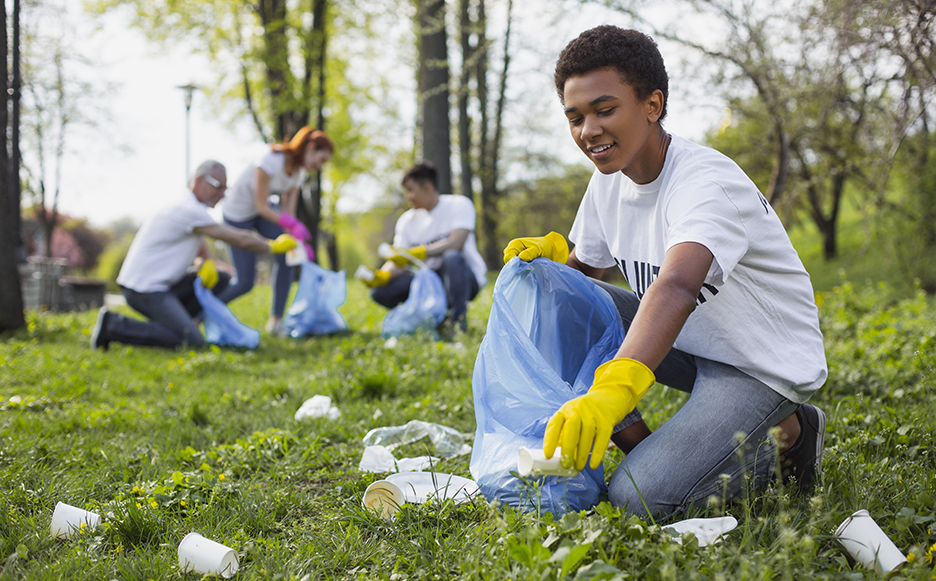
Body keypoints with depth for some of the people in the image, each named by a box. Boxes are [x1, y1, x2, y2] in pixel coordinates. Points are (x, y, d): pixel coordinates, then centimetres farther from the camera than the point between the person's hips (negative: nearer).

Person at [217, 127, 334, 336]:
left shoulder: (298, 172, -5)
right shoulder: (272, 160, -30)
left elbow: (288, 212, -7)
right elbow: (261, 205, -28)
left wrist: (298, 240, -21)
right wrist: (291, 223, -41)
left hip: (265, 208, 7)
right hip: (237, 214, -7)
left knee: (286, 254, -18)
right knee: (244, 282, -10)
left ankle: (276, 321, -9)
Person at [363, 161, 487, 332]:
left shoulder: (459, 205, -8)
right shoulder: (407, 220, 6)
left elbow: (456, 243, -24)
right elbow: (398, 261, -2)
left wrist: (415, 253, -32)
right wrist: (382, 275, -25)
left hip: (466, 278, -5)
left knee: (452, 257, -38)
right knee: (380, 291, -17)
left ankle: (458, 319, -23)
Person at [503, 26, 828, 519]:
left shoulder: (705, 182, -27)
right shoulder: (609, 180, 0)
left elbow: (676, 288, -46)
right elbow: (584, 267, 14)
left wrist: (614, 388, -62)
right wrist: (552, 254, -12)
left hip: (761, 366, -8)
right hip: (686, 344, 8)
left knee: (639, 497, -24)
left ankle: (787, 435, -1)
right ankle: (640, 445, -4)